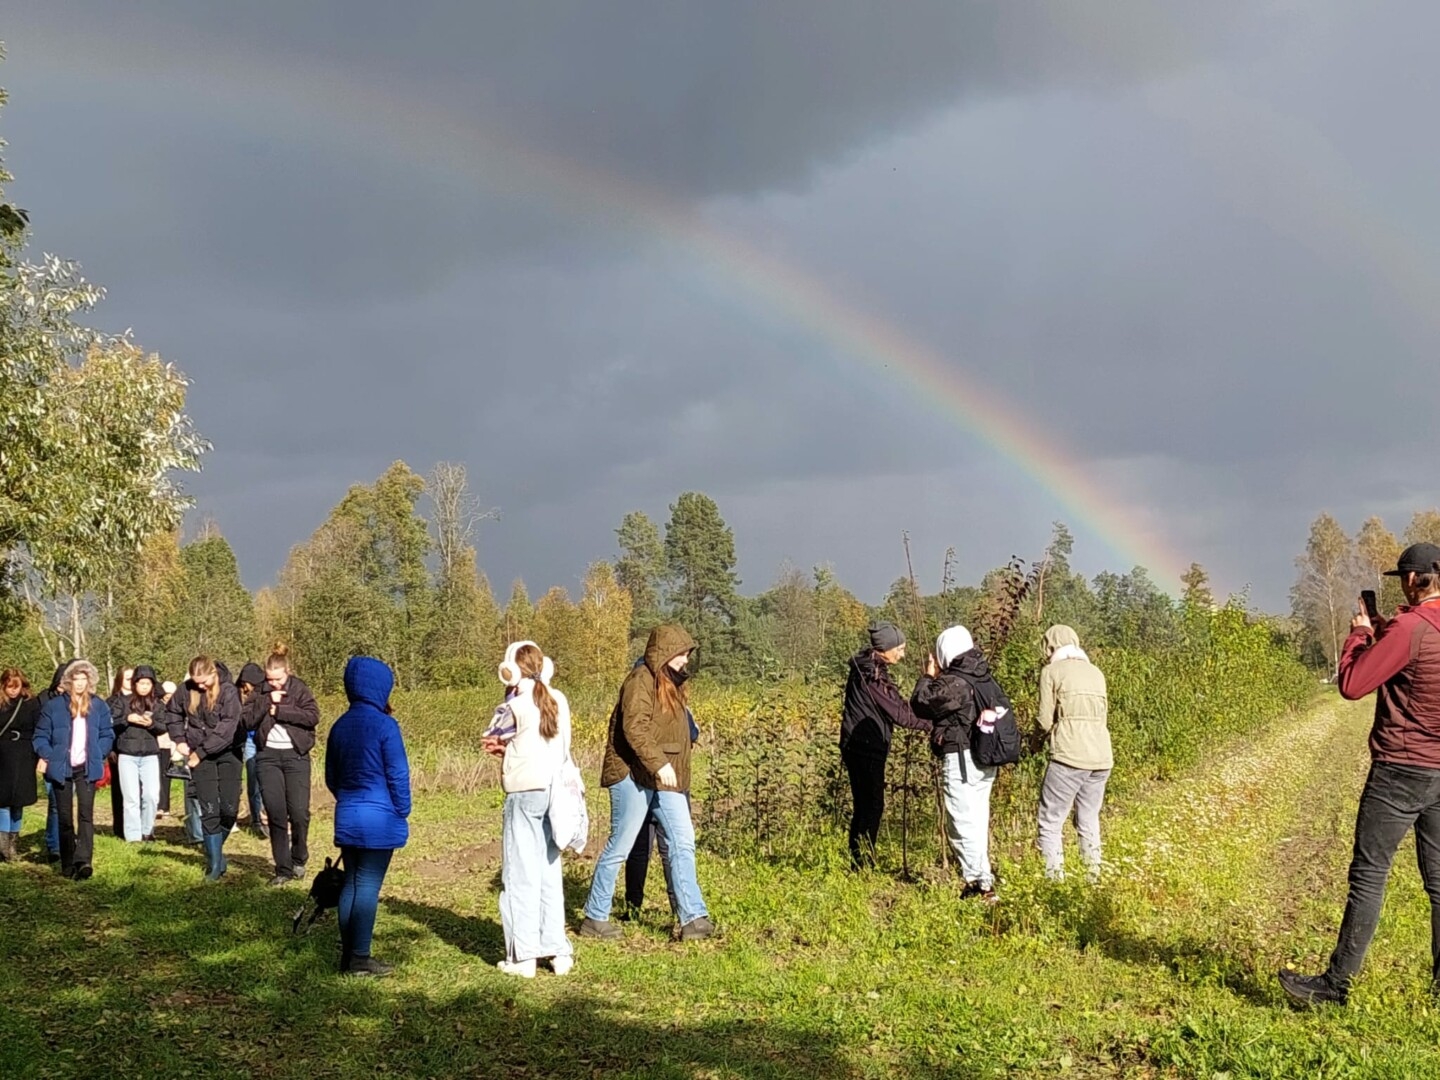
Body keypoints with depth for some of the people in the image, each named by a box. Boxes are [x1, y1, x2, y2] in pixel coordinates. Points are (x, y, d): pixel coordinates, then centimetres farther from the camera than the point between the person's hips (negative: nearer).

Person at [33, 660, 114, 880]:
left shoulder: (99, 706, 4)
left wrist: (98, 756, -3)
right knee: (65, 817, 7)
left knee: (85, 814, -12)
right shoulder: (54, 705, 0)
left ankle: (83, 861, -20)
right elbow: (41, 736, 4)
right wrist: (49, 757, -9)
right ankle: (68, 864, 15)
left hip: (87, 768, 0)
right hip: (61, 769, 0)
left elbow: (107, 735, 9)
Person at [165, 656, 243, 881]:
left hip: (227, 752, -2)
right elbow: (172, 713, 15)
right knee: (209, 810, -2)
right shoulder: (187, 689, -3)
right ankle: (215, 863, 2)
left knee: (230, 808, -3)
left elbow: (227, 728, -20)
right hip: (199, 755, 2)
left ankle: (215, 849, 21)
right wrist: (180, 740, 3)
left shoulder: (228, 691, -15)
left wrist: (201, 752, -17)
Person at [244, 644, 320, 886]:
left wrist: (278, 710, -17)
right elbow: (247, 721, -5)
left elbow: (313, 716, -17)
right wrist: (267, 701, -16)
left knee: (299, 812, -6)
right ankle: (283, 869, 8)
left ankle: (299, 860, 18)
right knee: (276, 814, 1)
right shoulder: (260, 693, 6)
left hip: (296, 756, -2)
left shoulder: (300, 690, -2)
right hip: (267, 756, 2)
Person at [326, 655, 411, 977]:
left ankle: (348, 955, 18)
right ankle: (360, 959, 1)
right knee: (368, 887, -2)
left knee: (351, 884, 14)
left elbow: (330, 777, 16)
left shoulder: (340, 726, 8)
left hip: (347, 818, 7)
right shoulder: (384, 725, -13)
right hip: (379, 820, -7)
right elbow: (398, 775, -11)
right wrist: (402, 812, 1)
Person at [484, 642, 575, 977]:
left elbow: (494, 733, 8)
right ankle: (557, 950, 13)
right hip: (554, 793, 6)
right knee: (549, 872, 13)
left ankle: (522, 956, 0)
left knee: (521, 874, 0)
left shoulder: (516, 705, -10)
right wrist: (510, 748, 9)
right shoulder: (559, 701, 6)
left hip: (524, 794, -6)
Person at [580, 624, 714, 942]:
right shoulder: (641, 681, -13)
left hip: (665, 779, 9)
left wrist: (670, 769, 19)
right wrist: (658, 764, -30)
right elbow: (634, 729, -24)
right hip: (634, 776, -9)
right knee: (620, 846, -1)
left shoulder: (670, 685, 17)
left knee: (683, 842, 1)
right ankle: (595, 917, 11)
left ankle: (693, 917, 1)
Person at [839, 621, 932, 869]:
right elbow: (899, 713, -17)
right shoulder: (872, 674, -18)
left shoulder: (868, 667, 12)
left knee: (864, 806, 14)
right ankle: (862, 865, -1)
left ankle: (860, 864, 20)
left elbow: (895, 705, 17)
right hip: (866, 747, -10)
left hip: (860, 746, 10)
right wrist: (930, 724, -9)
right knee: (871, 806, -4)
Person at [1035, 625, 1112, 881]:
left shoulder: (1051, 671, 1)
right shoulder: (1095, 672, 17)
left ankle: (1054, 877, -6)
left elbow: (1045, 721, -3)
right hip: (1102, 757, 6)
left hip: (1069, 756, -6)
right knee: (1089, 820, 16)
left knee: (1050, 822, 1)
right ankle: (1093, 877, 17)